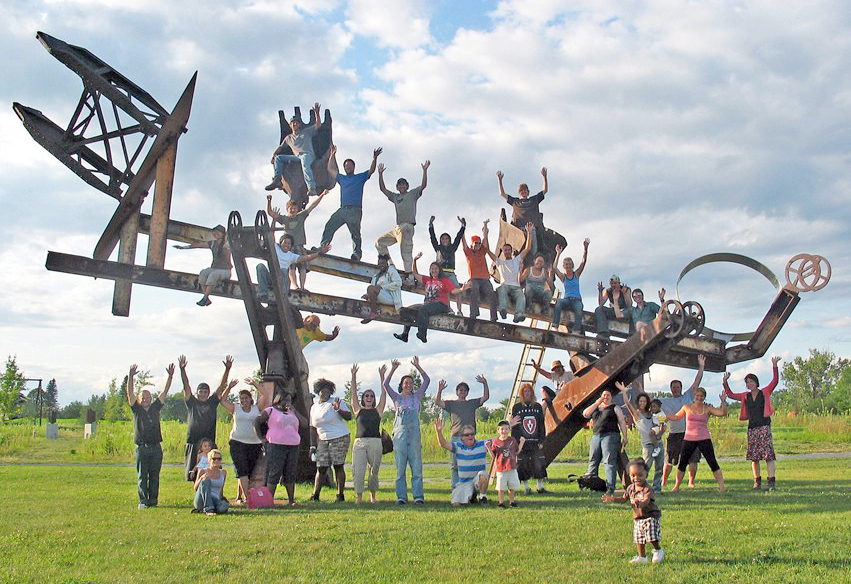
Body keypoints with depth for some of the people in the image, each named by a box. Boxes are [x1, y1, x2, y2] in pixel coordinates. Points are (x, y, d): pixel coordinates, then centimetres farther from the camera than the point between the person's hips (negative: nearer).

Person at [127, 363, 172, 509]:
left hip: (156, 447, 2)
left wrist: (170, 376, -3)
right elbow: (130, 393, -5)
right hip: (142, 448, -2)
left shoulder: (155, 407, 12)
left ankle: (153, 501, 10)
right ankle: (143, 502, 5)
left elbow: (165, 392, 8)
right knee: (142, 477, 1)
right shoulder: (136, 409, 6)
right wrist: (131, 376, -18)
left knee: (154, 476, 5)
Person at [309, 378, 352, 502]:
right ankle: (315, 496, 6)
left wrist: (339, 409, -26)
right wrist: (312, 446, 10)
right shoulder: (314, 408, 13)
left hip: (340, 439, -4)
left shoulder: (337, 402, -1)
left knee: (338, 466, -5)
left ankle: (340, 495, 0)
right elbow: (313, 428, 15)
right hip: (323, 441, 4)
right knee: (321, 468, 1)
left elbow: (349, 417, -10)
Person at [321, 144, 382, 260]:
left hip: (355, 210, -4)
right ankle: (322, 247, -17)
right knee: (329, 226, -11)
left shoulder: (360, 177, 18)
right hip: (342, 209, 4)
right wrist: (333, 154, 24)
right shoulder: (341, 178, 28)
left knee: (355, 233, -7)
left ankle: (357, 252, -13)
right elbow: (330, 169, 28)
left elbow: (371, 170, 7)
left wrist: (374, 158, -8)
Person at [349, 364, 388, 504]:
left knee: (374, 470, 5)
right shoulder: (358, 410, 12)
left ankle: (373, 496, 18)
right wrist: (354, 376, -1)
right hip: (360, 442, 0)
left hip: (375, 442, 0)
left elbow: (384, 395, 7)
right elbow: (353, 394, 6)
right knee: (358, 470, -7)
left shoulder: (377, 411, 12)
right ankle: (359, 497, -5)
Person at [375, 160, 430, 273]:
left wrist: (425, 170, -11)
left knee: (406, 252, -16)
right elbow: (382, 188, 21)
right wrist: (380, 174, 13)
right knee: (379, 242, 6)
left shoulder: (413, 194, 11)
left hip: (407, 226, -7)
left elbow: (423, 185, -2)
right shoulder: (395, 197, 24)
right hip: (397, 228, 7)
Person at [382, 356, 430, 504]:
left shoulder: (417, 397, 14)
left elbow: (427, 380, 6)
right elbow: (385, 384, 0)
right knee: (400, 467, 0)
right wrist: (393, 369, -4)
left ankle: (418, 496, -1)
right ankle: (401, 496, 4)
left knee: (417, 466, -2)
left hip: (415, 433, 0)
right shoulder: (397, 397, 13)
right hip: (400, 433, 0)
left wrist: (417, 367, 2)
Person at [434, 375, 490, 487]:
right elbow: (438, 402, 0)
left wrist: (485, 384, -3)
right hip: (456, 437, -2)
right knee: (456, 464, -2)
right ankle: (455, 487, 2)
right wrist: (440, 390, -16)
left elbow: (486, 397, 11)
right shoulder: (451, 404, 13)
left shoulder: (472, 403, 19)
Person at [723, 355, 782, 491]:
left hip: (764, 426, -4)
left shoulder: (765, 392, 3)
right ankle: (757, 482, 12)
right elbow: (730, 395, 18)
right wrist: (725, 382, 8)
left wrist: (774, 367, -20)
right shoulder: (745, 396, 14)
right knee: (753, 456, 4)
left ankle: (772, 481, -15)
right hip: (752, 427, 4)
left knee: (768, 454, -12)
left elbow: (774, 381, -8)